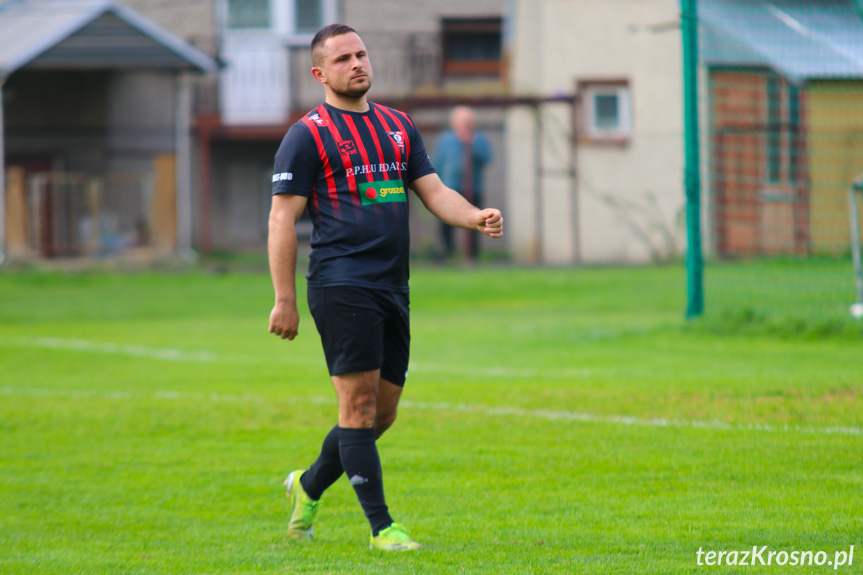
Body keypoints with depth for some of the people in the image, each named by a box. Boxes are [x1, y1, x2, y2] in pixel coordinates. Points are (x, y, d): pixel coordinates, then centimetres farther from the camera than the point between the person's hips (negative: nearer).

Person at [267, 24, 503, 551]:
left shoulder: (398, 126, 18)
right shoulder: (308, 135, -1)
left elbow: (433, 191, 16)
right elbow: (283, 218, -3)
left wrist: (476, 217, -6)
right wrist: (285, 300, -8)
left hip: (392, 288, 7)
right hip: (342, 284, -7)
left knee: (382, 414, 9)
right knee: (360, 404, -10)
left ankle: (309, 487, 31)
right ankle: (382, 527, -7)